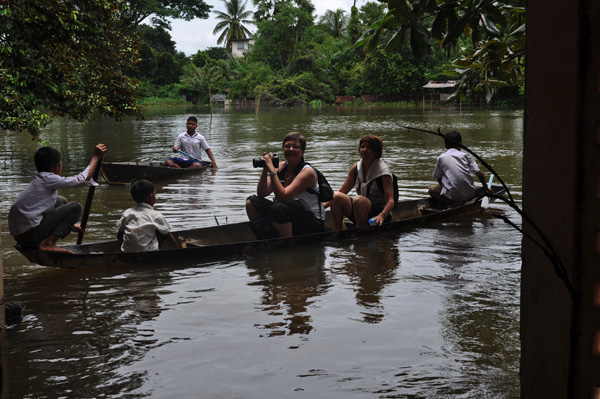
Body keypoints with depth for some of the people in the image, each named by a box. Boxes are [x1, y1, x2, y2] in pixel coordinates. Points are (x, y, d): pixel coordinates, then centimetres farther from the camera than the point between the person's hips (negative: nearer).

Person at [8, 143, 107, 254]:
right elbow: (83, 179, -13)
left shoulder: (38, 181, 17)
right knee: (76, 207, -7)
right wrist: (96, 157, -3)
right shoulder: (47, 179, -11)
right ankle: (48, 243, -13)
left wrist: (69, 225, 32)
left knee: (61, 201, 25)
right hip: (30, 233, -9)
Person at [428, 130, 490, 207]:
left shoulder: (441, 158, 4)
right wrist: (486, 188, 21)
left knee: (432, 188, 22)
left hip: (452, 195, -3)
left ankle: (453, 203, -2)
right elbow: (480, 174, 6)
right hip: (470, 194, 3)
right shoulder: (466, 156, 8)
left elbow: (439, 179, 11)